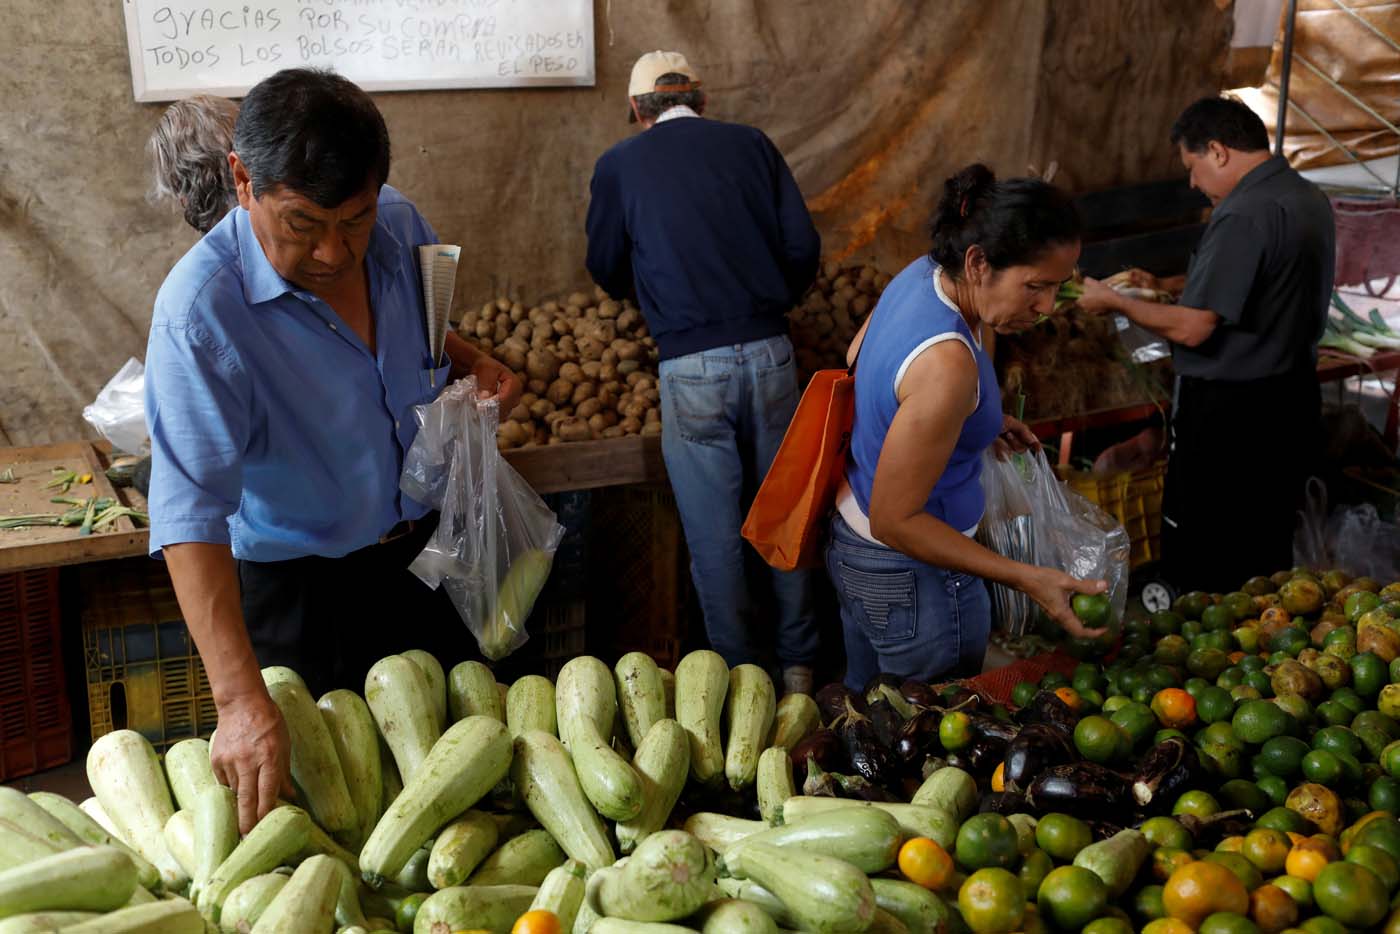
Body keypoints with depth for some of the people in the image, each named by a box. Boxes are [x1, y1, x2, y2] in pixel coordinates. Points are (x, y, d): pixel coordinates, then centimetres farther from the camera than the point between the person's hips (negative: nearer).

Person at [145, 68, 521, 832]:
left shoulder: (399, 227, -11)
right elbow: (190, 514, -36)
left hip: (426, 547, 6)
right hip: (301, 589, -5)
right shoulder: (201, 310, -30)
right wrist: (241, 701, -44)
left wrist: (473, 365, -11)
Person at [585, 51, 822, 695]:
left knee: (714, 536, 9)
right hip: (770, 353, 3)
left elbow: (608, 272, 14)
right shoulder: (750, 144, 7)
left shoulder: (619, 164, 3)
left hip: (690, 369, -2)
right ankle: (798, 665, 26)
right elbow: (804, 248, 4)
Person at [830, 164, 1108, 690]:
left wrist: (977, 419, 11)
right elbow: (894, 520, -28)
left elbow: (857, 360, 13)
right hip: (911, 577, -9)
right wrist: (1027, 579, -30)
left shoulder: (922, 274, -7)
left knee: (867, 705, 28)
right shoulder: (947, 364, -34)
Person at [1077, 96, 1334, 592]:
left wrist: (1115, 301, -9)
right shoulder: (1310, 199, 7)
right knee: (1266, 550, 21)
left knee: (1200, 568, 4)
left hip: (1228, 412, -9)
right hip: (1294, 398, 9)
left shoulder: (1243, 216, -23)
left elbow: (1191, 329, -23)